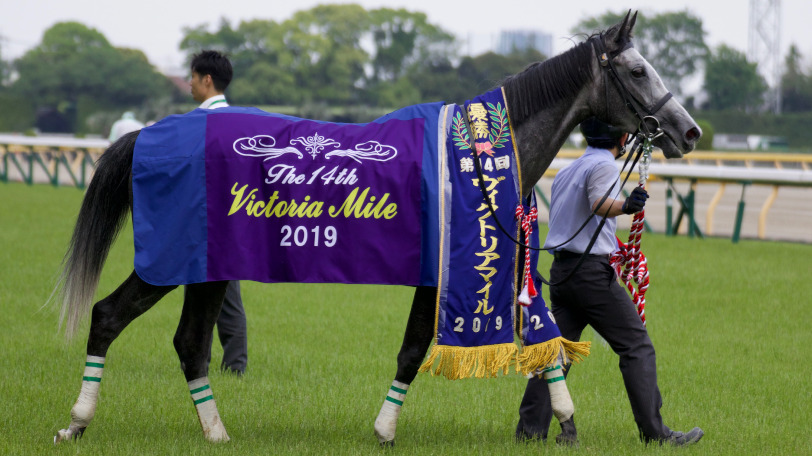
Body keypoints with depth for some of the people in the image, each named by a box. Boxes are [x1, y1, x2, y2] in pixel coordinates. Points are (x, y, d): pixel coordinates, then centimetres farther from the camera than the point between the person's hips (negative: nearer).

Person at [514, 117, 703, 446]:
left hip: (561, 268, 9)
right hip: (592, 270, -9)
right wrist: (626, 206, -46)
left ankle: (530, 429, 1)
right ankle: (654, 432, -9)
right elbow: (600, 204, -27)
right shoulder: (604, 165, -7)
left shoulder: (567, 170, 20)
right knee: (637, 347, -5)